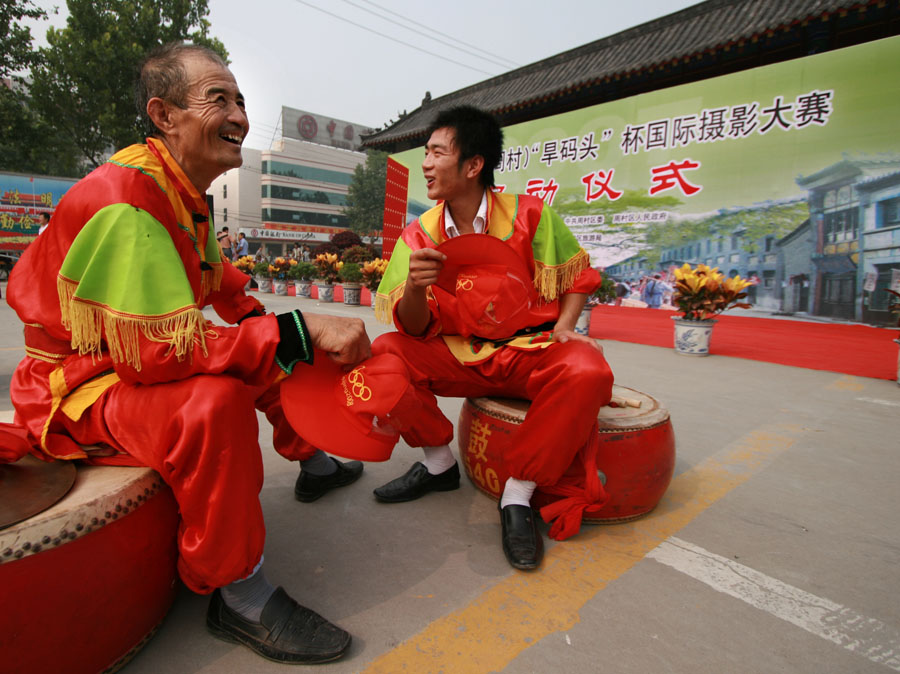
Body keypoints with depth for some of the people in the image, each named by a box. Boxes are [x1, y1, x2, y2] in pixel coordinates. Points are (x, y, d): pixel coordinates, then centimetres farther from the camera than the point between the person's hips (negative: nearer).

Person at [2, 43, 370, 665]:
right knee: (215, 402, -38)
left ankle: (313, 464, 31)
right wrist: (299, 331, -36)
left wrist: (282, 326, 3)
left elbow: (218, 284, 18)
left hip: (144, 366, 10)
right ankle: (238, 595, -20)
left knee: (288, 357, 11)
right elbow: (162, 349, -35)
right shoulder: (124, 198, -26)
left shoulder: (185, 194, 4)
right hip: (77, 390, -9)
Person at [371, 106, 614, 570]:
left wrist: (564, 328, -9)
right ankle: (439, 463, 2)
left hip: (530, 350, -2)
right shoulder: (419, 235, 0)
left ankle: (518, 495, -16)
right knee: (383, 355, -20)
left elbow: (578, 276, 8)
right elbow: (416, 328, -6)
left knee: (587, 372, -33)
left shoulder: (529, 215, -5)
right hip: (459, 356, 3)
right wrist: (414, 287, -28)